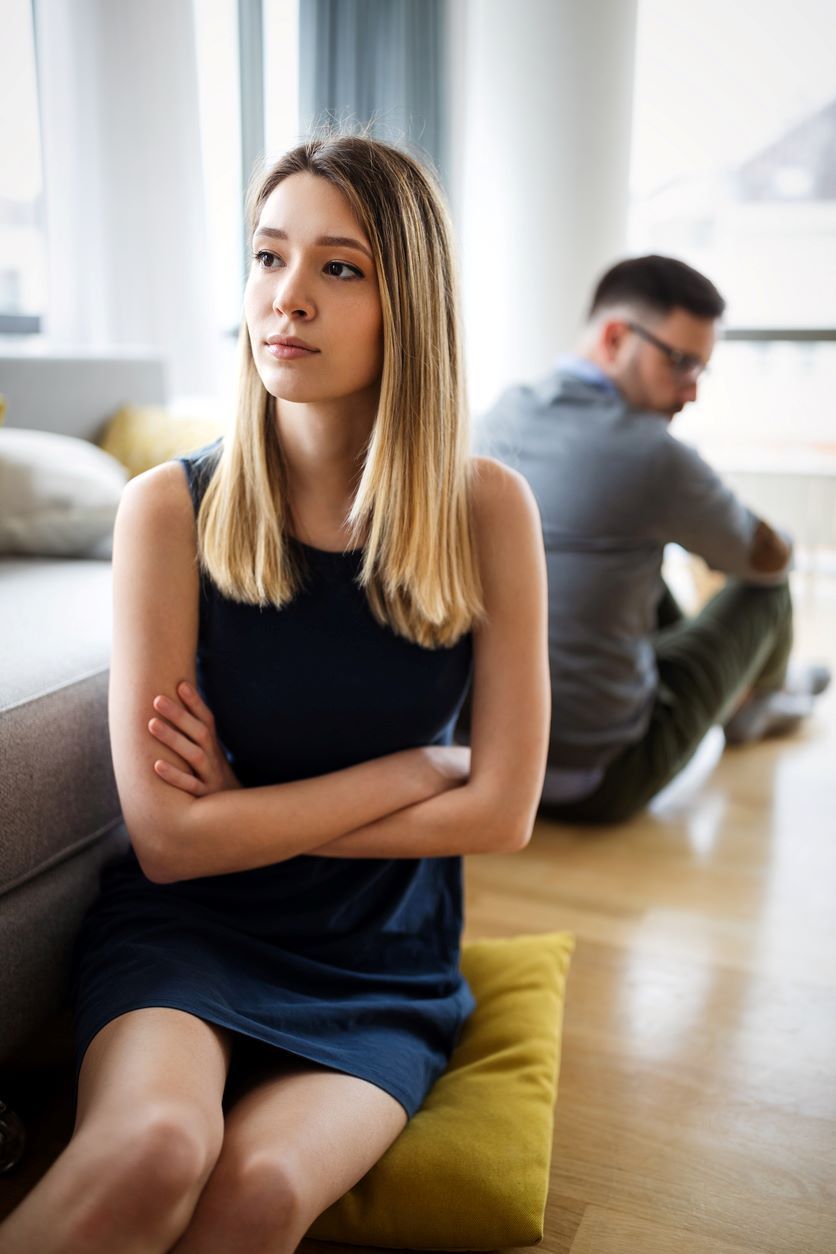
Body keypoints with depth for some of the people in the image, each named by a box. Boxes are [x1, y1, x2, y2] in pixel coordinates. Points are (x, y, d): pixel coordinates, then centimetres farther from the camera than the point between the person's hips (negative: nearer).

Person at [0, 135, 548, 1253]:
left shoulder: (486, 509, -8)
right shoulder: (173, 508, -11)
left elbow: (502, 811, -8)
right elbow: (167, 836, -14)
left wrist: (246, 807, -10)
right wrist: (418, 764, -12)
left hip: (381, 963, 1)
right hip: (187, 927, -1)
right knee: (154, 1145, -31)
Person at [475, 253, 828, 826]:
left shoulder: (504, 412, -2)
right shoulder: (652, 456, -23)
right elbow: (770, 559, -1)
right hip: (598, 783, -6)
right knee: (767, 589, 13)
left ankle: (736, 693, 49)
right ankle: (755, 700, 49)